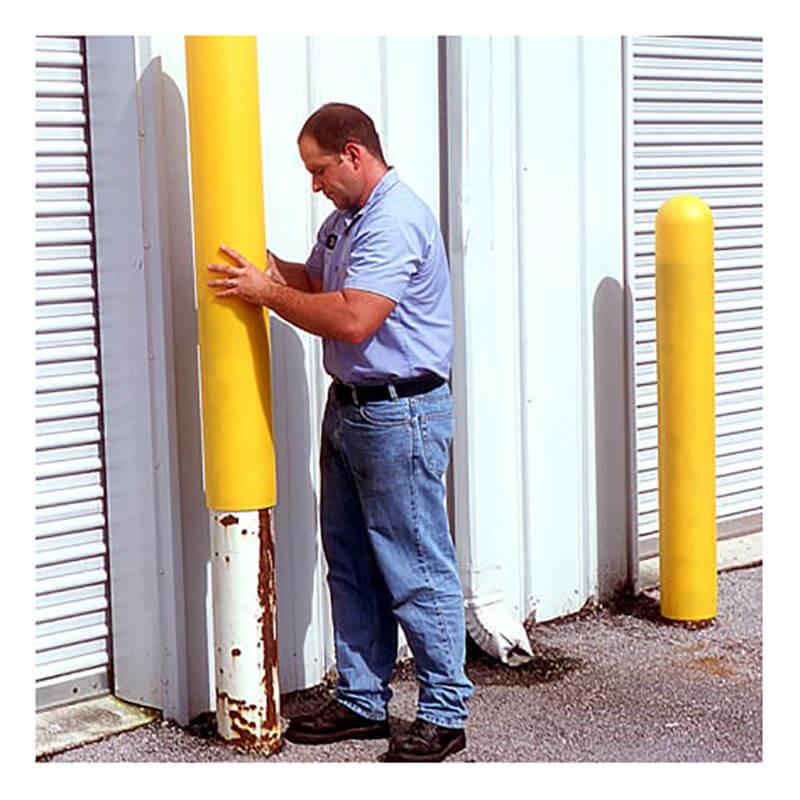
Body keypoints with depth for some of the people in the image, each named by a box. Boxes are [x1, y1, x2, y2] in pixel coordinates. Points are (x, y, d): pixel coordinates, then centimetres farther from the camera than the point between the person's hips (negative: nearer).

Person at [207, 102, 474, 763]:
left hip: (400, 416, -10)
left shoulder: (395, 222, -19)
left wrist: (268, 293, -16)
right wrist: (263, 263, 5)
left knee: (417, 572, -3)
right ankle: (362, 701, 25)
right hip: (349, 410, 10)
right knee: (352, 566, 15)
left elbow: (352, 319, -27)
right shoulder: (346, 219, 15)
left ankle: (445, 714, 7)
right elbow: (313, 281, 23)